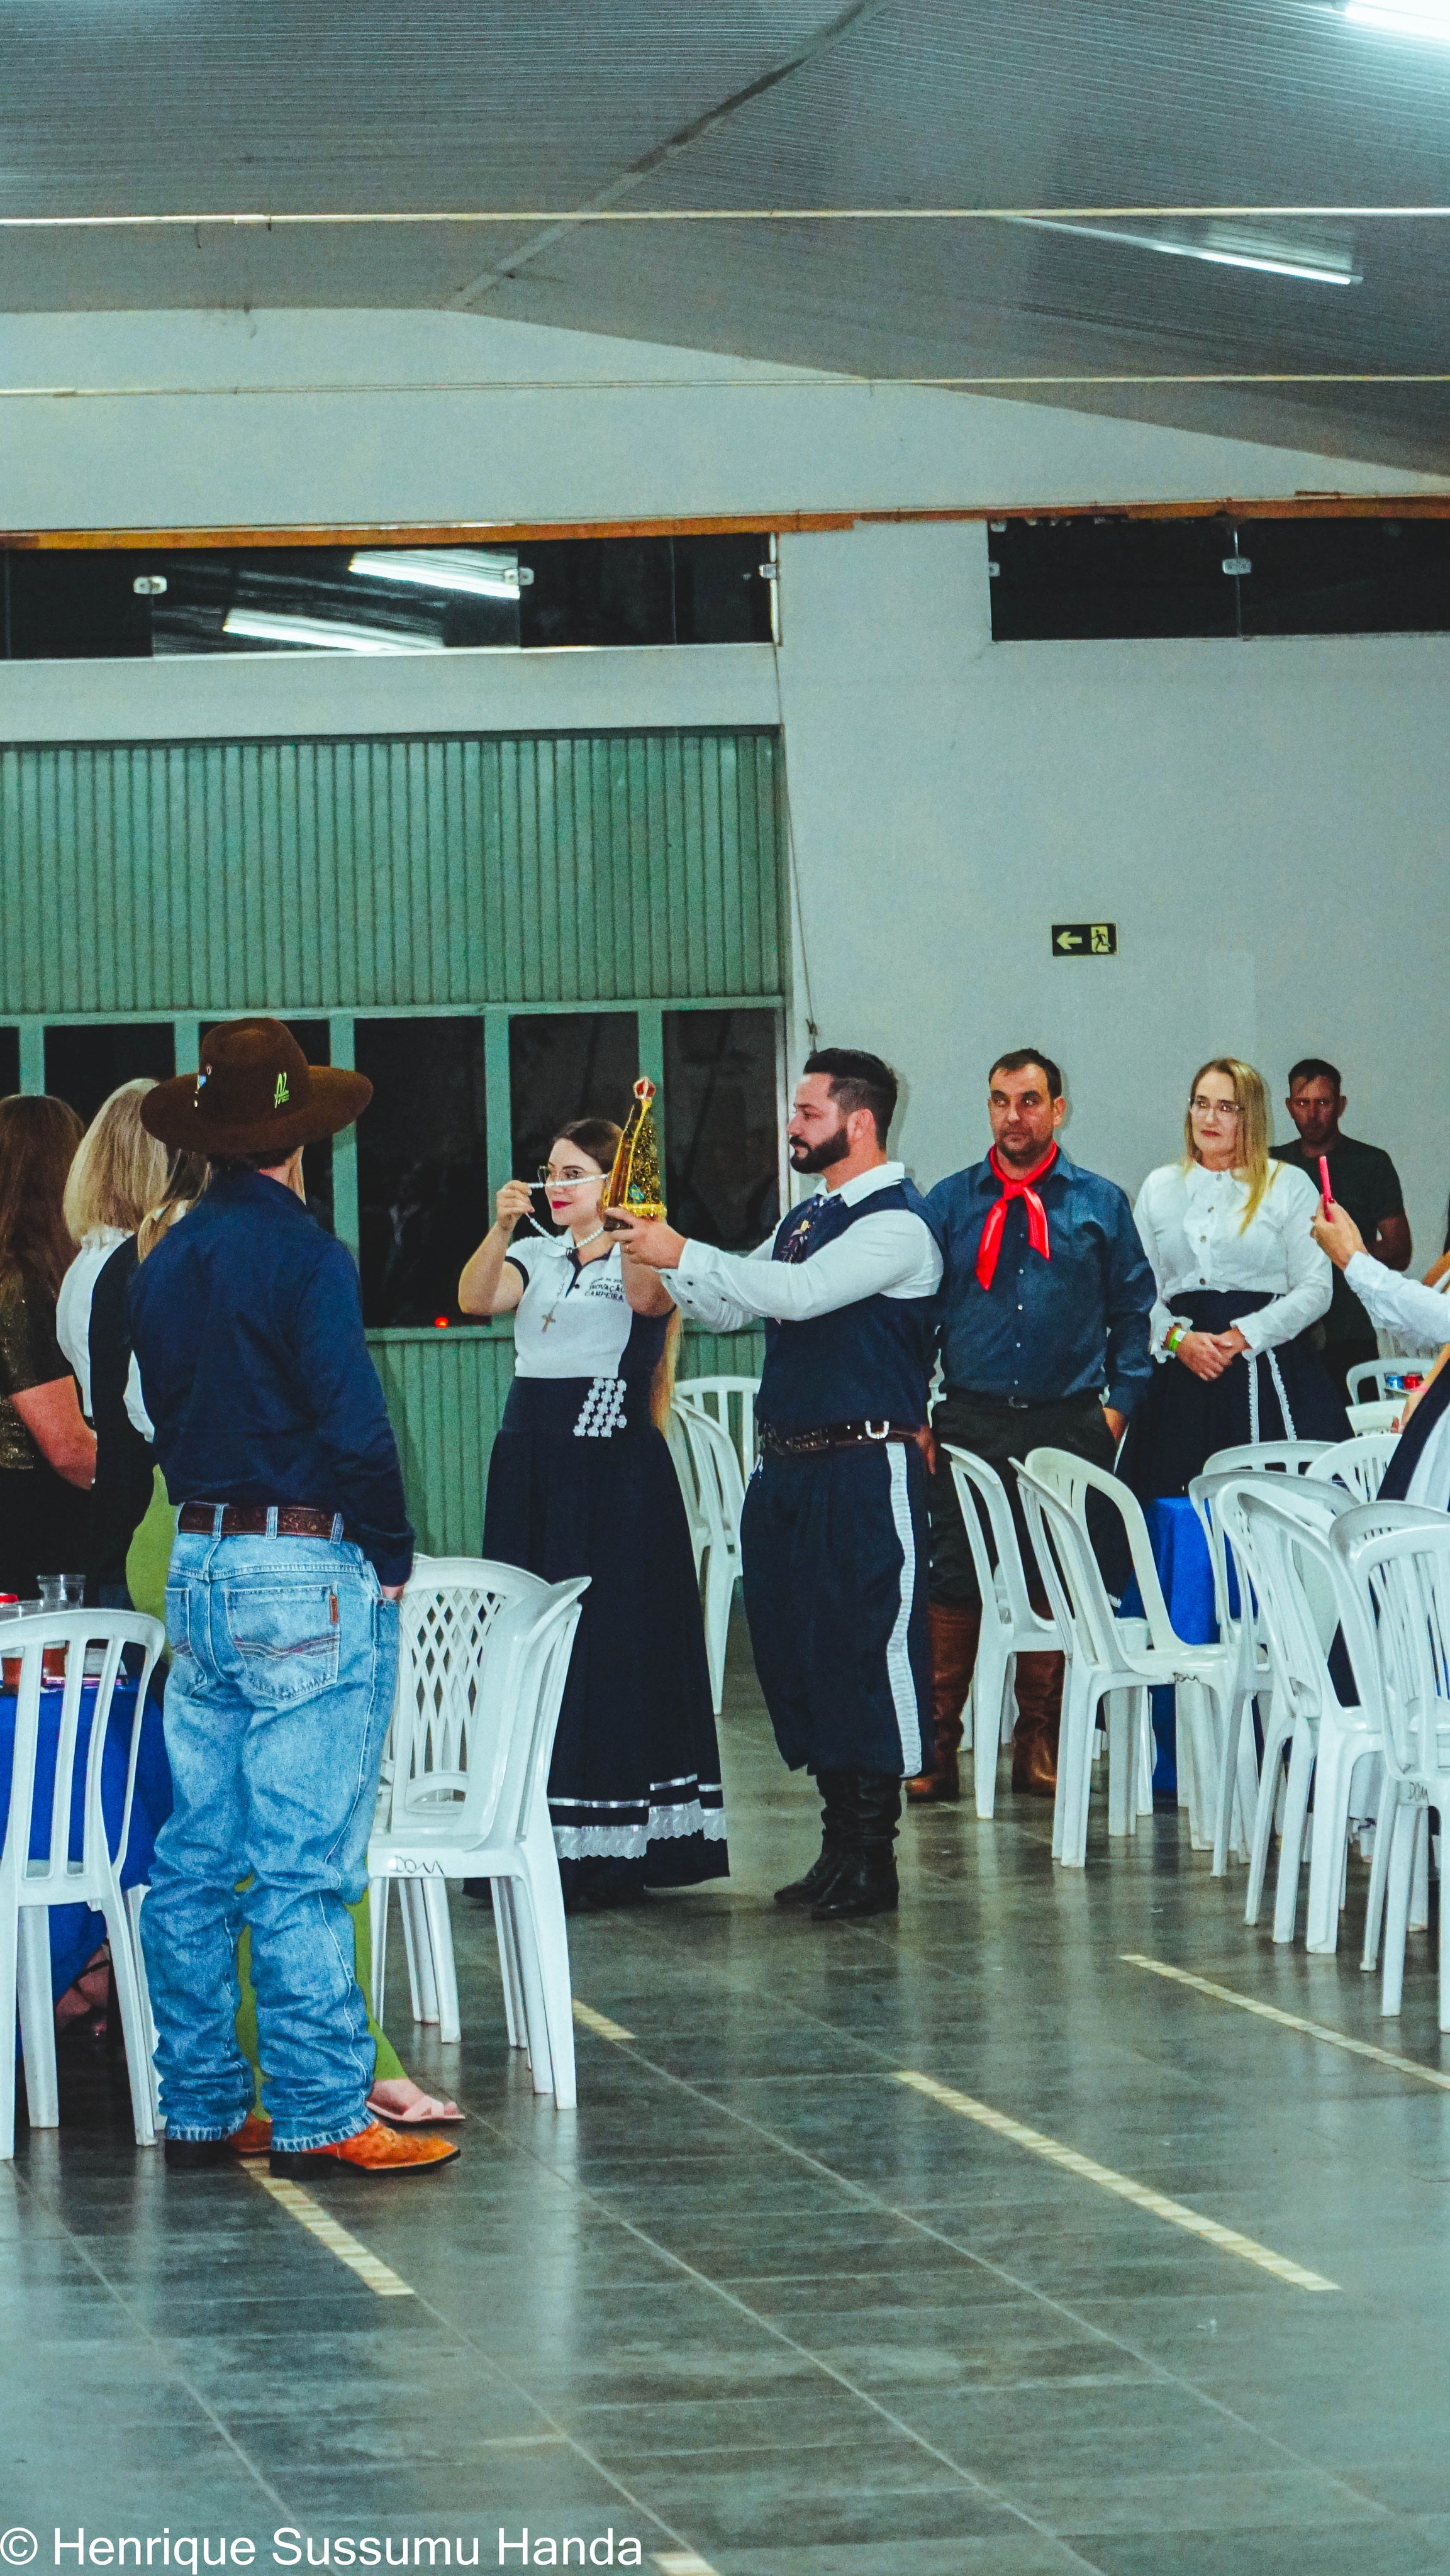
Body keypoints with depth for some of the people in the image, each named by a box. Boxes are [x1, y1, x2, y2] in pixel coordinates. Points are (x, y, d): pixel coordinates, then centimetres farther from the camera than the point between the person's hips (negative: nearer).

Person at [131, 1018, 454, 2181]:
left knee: (197, 1859, 10)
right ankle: (321, 2116, -4)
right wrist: (392, 1557, -6)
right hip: (308, 1575, -7)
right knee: (303, 1866, -6)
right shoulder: (302, 1255, -12)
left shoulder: (166, 1263, 10)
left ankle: (201, 2107, 14)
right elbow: (354, 1424, -15)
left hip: (197, 1566, 7)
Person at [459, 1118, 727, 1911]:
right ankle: (538, 1845, 4)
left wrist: (619, 1227, -38)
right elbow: (476, 1300, -4)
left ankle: (608, 1854, -2)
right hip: (531, 1469, 5)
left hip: (615, 1476, -5)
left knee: (610, 1646, -6)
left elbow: (646, 1296, -22)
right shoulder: (535, 1257, 14)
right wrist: (501, 1229, -20)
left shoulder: (639, 1257, 1)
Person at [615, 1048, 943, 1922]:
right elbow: (728, 1309, 22)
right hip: (789, 1467, 9)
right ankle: (840, 1843, 19)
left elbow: (800, 1293, -23)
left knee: (865, 1652, -6)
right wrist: (659, 1257, 6)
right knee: (795, 1653, 11)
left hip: (866, 1469, -9)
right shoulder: (807, 1219, 18)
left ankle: (873, 1862, -2)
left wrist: (684, 1254, -19)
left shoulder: (898, 1224, -11)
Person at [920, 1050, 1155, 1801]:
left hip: (1068, 1422, 0)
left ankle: (1039, 1750, 14)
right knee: (954, 1583, -4)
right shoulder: (950, 1203, 8)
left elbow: (1133, 1310, 11)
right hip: (971, 1420, 0)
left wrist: (1120, 1400, 0)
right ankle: (934, 1750, 1)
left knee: (1054, 1586, 5)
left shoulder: (1099, 1204, 8)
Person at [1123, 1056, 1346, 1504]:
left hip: (1268, 1374, -3)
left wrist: (1242, 1337, -12)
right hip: (1181, 1377, 3)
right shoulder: (1160, 1188, 15)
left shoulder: (1289, 1186, 5)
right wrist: (1177, 1338, -8)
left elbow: (1315, 1290, -2)